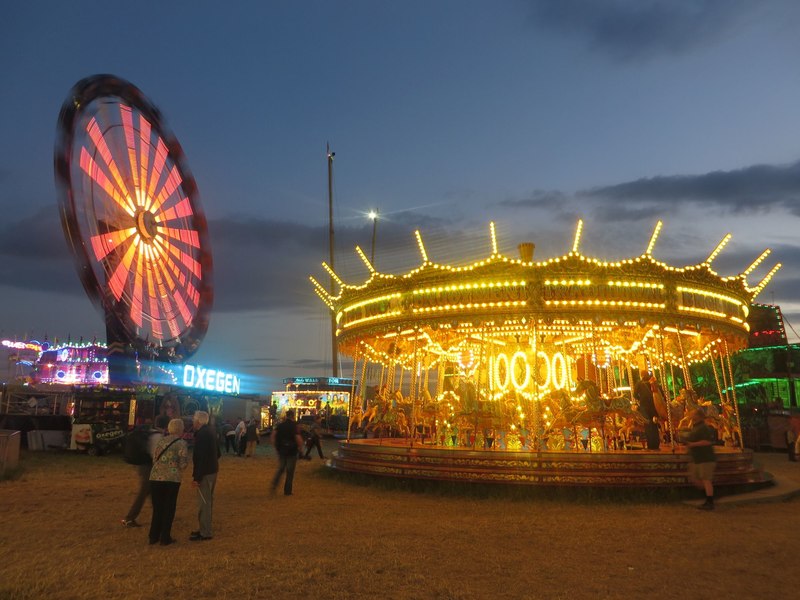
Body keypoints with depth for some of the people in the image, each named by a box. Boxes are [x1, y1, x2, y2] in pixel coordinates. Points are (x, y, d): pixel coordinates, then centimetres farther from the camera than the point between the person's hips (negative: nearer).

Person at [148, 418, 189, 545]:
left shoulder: (161, 441, 11)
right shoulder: (181, 443, -6)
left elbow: (154, 459, 15)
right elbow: (183, 463, -10)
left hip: (155, 478, 5)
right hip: (171, 479, -5)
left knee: (157, 508, 17)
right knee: (169, 509, 8)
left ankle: (154, 536, 22)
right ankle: (165, 538, 12)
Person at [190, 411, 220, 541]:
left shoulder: (202, 434, -18)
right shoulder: (210, 432, 13)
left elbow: (200, 457, -24)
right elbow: (217, 453, 20)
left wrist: (196, 477, -23)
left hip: (205, 473, -10)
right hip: (212, 470, 10)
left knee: (203, 502, -3)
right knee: (207, 501, 18)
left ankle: (205, 533, 2)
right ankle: (206, 529, 29)